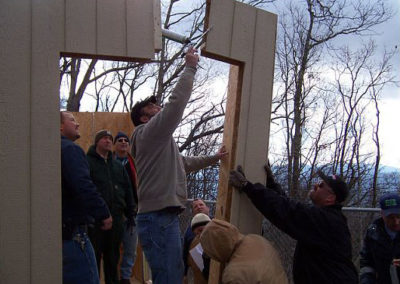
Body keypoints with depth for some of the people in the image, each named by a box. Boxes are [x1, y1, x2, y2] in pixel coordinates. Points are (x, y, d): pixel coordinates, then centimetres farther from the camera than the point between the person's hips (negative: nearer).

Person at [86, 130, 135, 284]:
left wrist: (130, 214, 12)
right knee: (94, 256, -2)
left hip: (116, 218, 5)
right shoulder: (88, 162, 2)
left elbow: (127, 191, 20)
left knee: (113, 256, 11)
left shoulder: (118, 166, 20)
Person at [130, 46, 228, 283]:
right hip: (159, 218, -11)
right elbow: (177, 101, -15)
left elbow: (184, 163, 37)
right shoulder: (150, 132, -6)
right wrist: (190, 68, -7)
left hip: (164, 217, 11)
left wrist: (214, 158, 42)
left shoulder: (160, 141, 25)